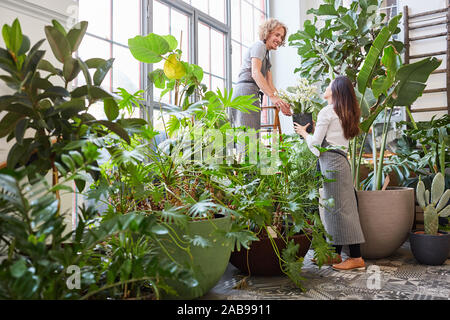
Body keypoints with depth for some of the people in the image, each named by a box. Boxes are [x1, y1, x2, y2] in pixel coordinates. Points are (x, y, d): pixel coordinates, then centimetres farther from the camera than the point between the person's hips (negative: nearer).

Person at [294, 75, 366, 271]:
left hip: (331, 162, -9)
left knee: (340, 209, -7)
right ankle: (336, 254, 19)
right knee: (335, 208, 12)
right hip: (341, 159, 9)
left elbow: (315, 145, -9)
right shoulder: (346, 115, 18)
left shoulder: (327, 112, -7)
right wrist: (313, 130, 24)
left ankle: (356, 258, -4)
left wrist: (303, 132, 8)